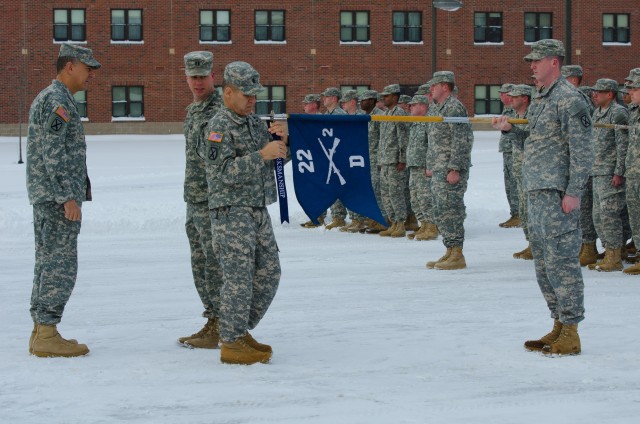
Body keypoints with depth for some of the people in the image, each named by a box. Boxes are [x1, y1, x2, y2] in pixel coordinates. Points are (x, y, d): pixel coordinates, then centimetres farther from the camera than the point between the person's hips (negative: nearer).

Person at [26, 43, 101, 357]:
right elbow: (54, 153, -21)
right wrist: (68, 197, -22)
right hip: (58, 197, -10)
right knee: (61, 266, -8)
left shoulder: (44, 97, 19)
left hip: (43, 197, 10)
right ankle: (47, 334, -8)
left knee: (47, 263, 11)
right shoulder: (58, 101, -14)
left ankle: (41, 332, 14)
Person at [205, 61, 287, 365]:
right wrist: (262, 155, -25)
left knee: (268, 273, 10)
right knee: (239, 277, -9)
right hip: (231, 212, -9)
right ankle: (231, 344, -2)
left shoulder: (254, 122, 14)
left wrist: (282, 146, -2)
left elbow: (274, 159, 20)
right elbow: (226, 172, -20)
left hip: (258, 211, 9)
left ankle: (239, 331, 22)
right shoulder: (219, 127, -11)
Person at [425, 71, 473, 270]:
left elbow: (460, 141, -19)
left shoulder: (454, 108, -12)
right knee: (440, 212, 12)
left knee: (450, 210, -10)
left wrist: (454, 169, -22)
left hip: (451, 170, -10)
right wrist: (430, 166, 23)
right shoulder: (438, 108, 19)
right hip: (438, 170, 10)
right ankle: (450, 252, 18)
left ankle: (457, 255, -7)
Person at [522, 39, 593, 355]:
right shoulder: (540, 100, 18)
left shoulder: (570, 100, -12)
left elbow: (582, 151, -16)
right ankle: (559, 326, 20)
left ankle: (570, 335, -5)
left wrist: (573, 193, -20)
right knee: (543, 263, 13)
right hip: (537, 193, 10)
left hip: (558, 194, -10)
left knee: (561, 262, -8)